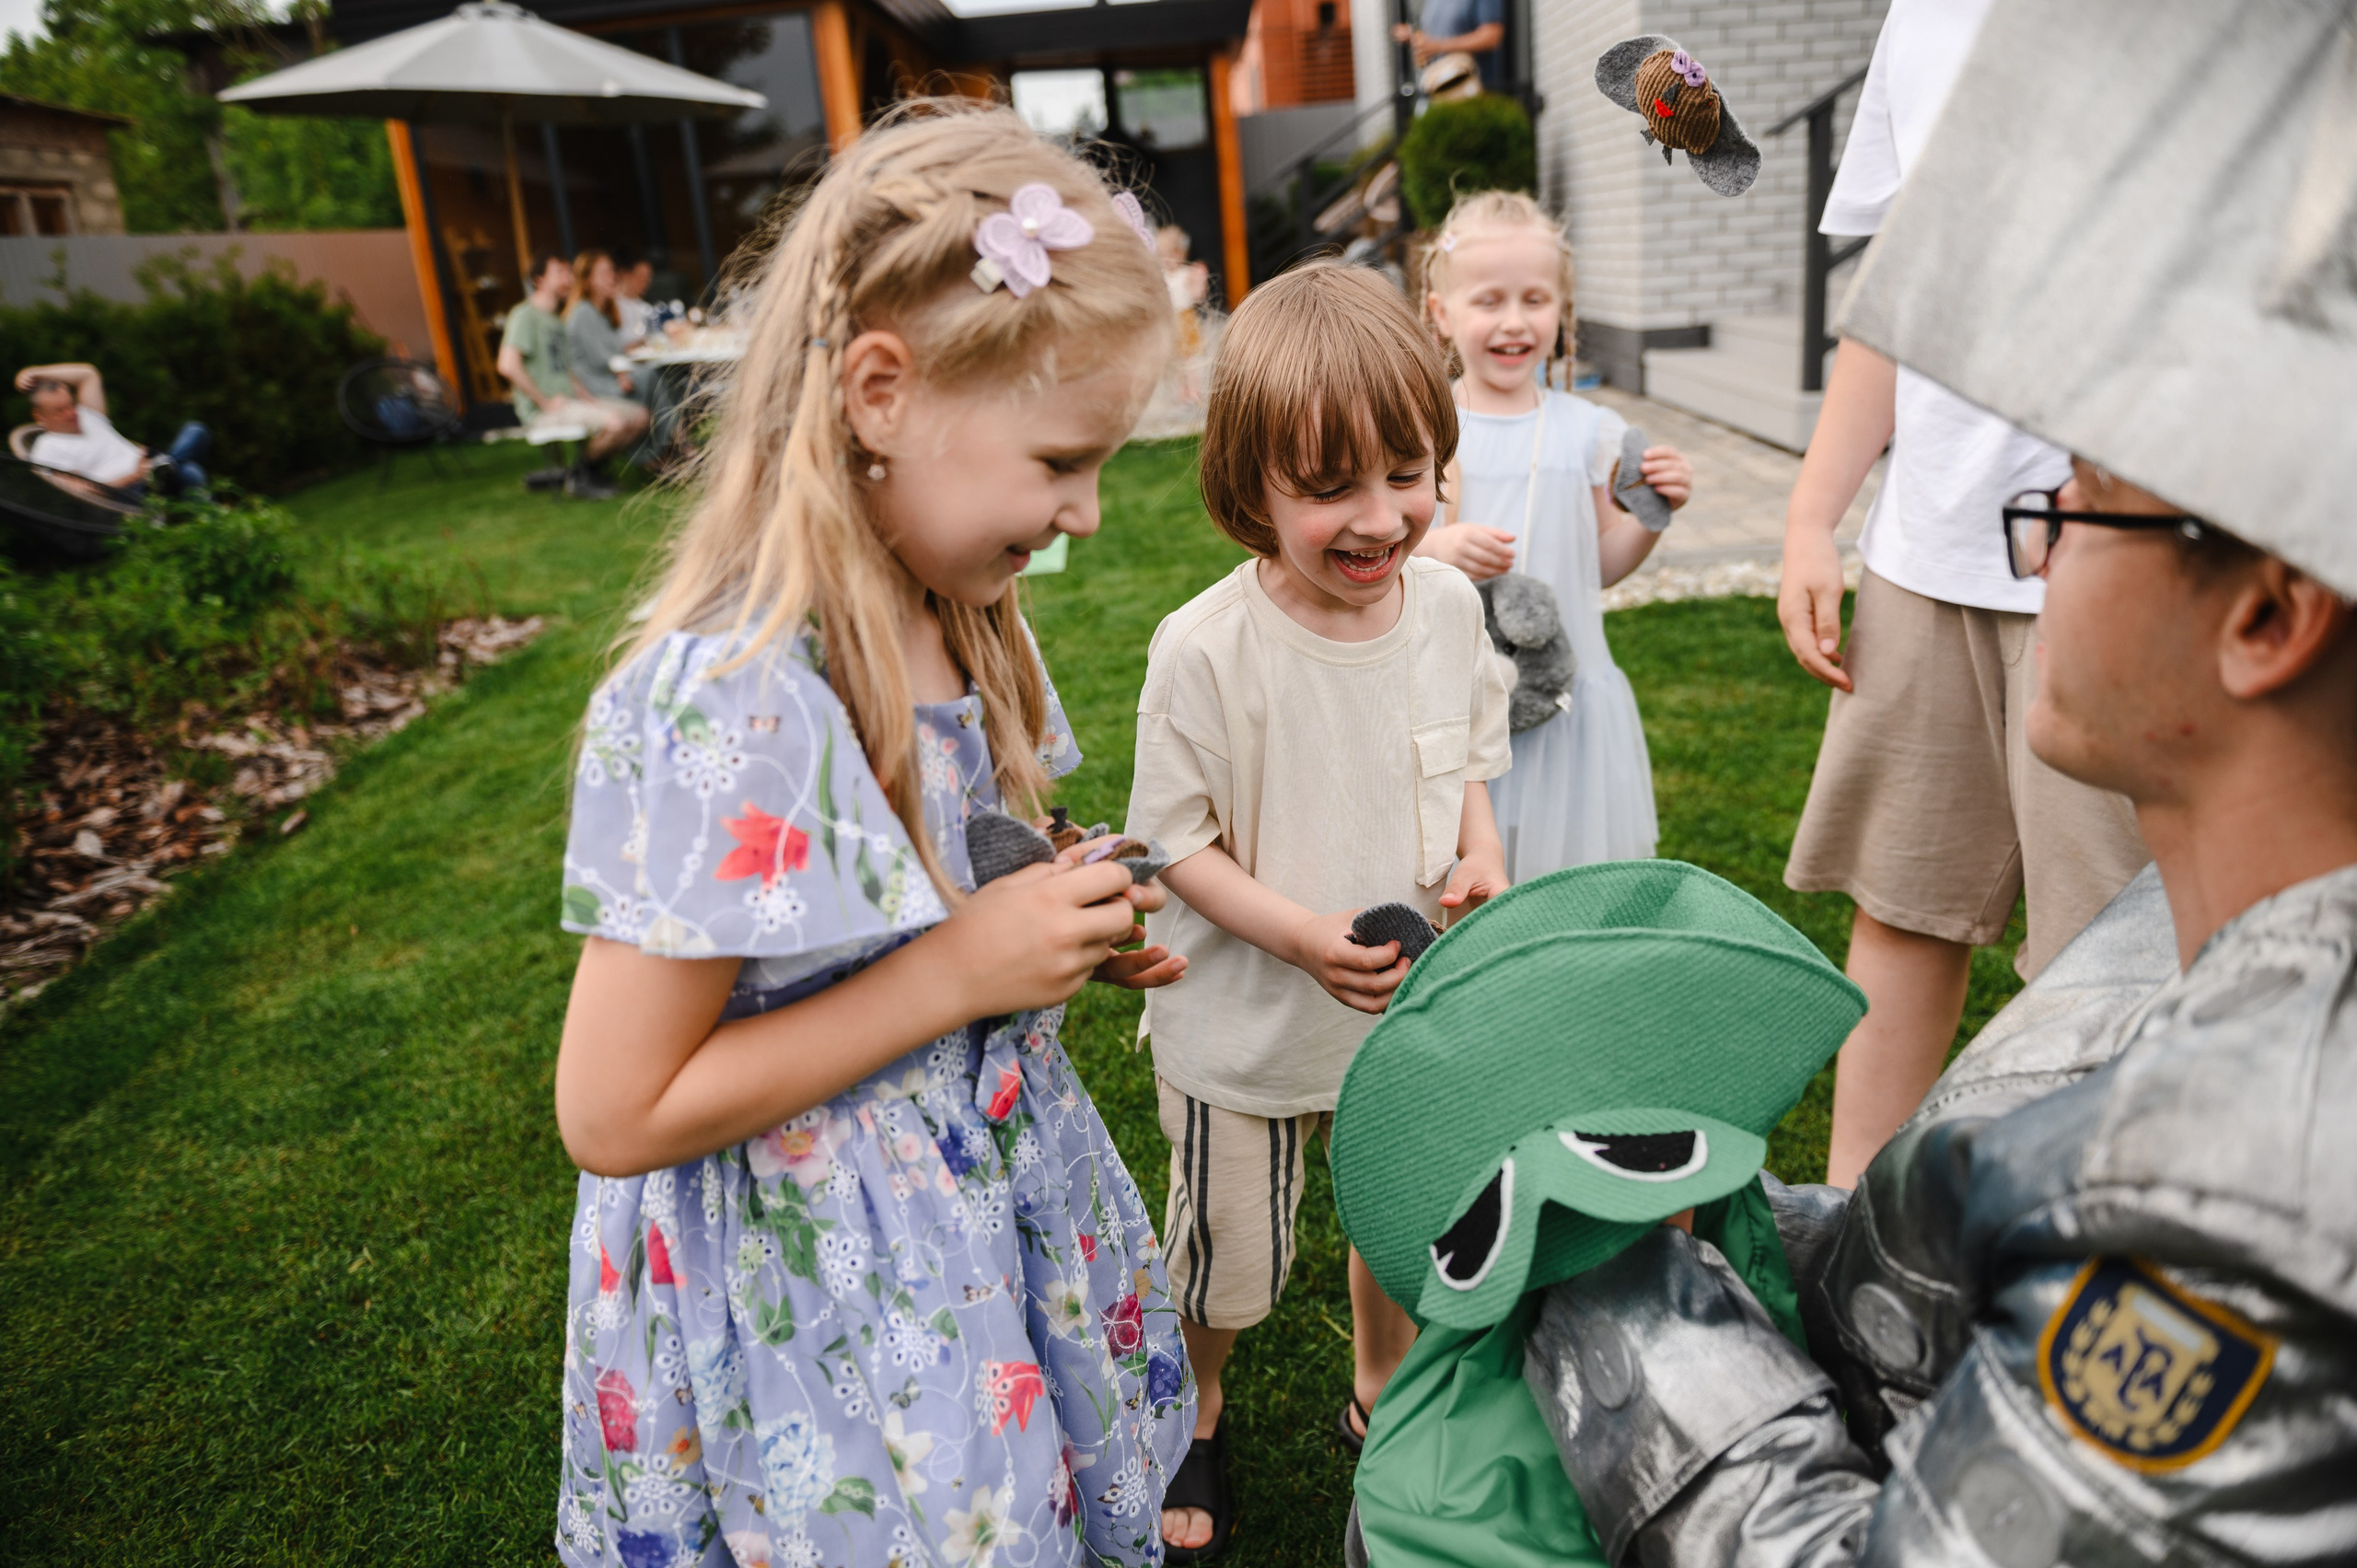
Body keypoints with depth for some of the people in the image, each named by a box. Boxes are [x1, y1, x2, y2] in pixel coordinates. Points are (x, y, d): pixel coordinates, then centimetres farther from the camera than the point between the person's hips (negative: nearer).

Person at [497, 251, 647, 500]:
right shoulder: (525, 315, -9)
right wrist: (545, 402, -18)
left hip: (570, 399, 9)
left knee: (639, 417, -2)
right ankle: (579, 474, -6)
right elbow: (508, 365, -21)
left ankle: (589, 469, 6)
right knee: (614, 422, -29)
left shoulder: (555, 320, 21)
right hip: (541, 411, -9)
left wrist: (583, 395, 9)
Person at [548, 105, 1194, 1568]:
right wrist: (955, 973, -25)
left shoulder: (957, 618, -4)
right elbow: (614, 1115, -24)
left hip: (995, 1197, 8)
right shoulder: (728, 703, -29)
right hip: (823, 1286, -7)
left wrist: (1068, 928, -7)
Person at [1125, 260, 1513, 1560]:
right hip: (1243, 1028, -4)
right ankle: (1194, 1416, 50)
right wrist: (1303, 936, -28)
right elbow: (1177, 844, -16)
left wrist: (1480, 848, -11)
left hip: (1413, 1010, 4)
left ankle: (1385, 1403, 55)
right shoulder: (1205, 650, -25)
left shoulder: (1448, 604, -9)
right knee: (1228, 1271, 17)